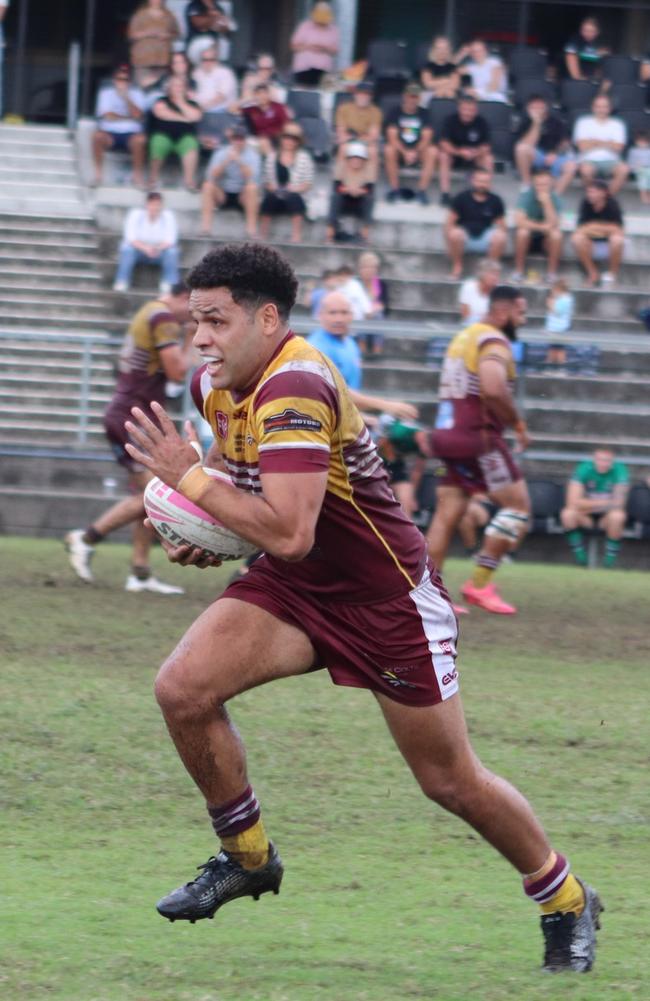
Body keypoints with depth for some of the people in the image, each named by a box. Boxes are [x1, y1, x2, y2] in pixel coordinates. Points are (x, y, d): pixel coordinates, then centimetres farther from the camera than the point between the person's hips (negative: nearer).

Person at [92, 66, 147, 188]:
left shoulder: (136, 94, 11)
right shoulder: (106, 93, 9)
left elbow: (137, 114, -6)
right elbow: (108, 116, -4)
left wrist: (125, 97, -10)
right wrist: (128, 118, -1)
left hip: (130, 133, 0)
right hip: (110, 133, 0)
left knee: (140, 139, -35)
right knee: (97, 136, -34)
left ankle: (138, 174, -18)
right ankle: (97, 173, -22)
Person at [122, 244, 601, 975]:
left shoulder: (294, 388, -30)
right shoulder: (215, 384, -2)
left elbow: (289, 533, -37)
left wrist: (187, 478, -29)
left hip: (387, 598, -7)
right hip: (294, 586, 7)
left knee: (451, 782, 4)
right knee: (183, 689, -17)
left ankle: (566, 903, 27)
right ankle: (247, 857, 5)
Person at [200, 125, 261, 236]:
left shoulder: (252, 155, -5)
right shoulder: (221, 153, 0)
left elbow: (252, 177, -23)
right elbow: (211, 176, -14)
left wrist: (238, 161, -32)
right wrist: (226, 161, -27)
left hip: (243, 196, -1)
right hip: (223, 195, 1)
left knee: (252, 188, -32)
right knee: (208, 186, -26)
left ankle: (252, 226, -32)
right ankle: (206, 225, -32)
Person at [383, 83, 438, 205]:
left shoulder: (423, 114, 3)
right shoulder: (395, 113, -2)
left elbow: (426, 138, -5)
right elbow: (392, 137, -11)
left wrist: (415, 152, -23)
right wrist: (405, 153, -26)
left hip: (418, 150, 1)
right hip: (400, 149, -1)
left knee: (432, 152, -29)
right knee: (389, 150, -34)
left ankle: (422, 191, -26)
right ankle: (394, 189, -25)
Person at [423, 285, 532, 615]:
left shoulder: (465, 337, 19)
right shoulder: (494, 342, -12)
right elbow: (494, 389, -29)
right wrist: (518, 423, -14)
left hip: (449, 434, 9)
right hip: (478, 436, -9)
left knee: (447, 516, 8)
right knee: (518, 505, -2)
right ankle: (480, 584, -4)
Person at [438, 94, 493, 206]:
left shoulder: (481, 122, -13)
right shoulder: (450, 120, -16)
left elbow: (486, 147, -13)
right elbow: (444, 144, -22)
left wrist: (475, 152, -36)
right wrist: (459, 152, -40)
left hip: (475, 154, 1)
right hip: (454, 152, -1)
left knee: (488, 159, -27)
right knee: (443, 156, -31)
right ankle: (445, 194, -29)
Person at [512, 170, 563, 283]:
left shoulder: (554, 199, -11)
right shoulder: (526, 196, -14)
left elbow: (553, 224, -24)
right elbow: (519, 221, -25)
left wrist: (547, 202, -31)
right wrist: (541, 226, -28)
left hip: (546, 240, 1)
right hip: (528, 240, -1)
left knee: (556, 234, -30)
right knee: (522, 232, -33)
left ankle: (552, 273, -17)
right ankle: (518, 272, -20)